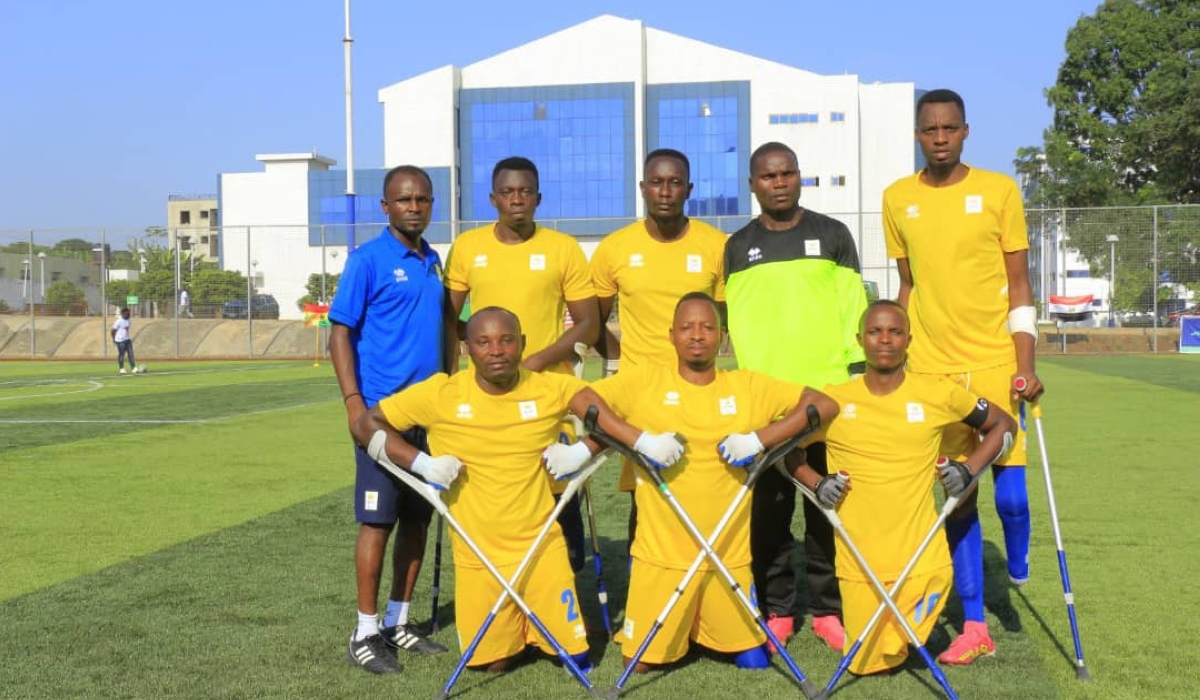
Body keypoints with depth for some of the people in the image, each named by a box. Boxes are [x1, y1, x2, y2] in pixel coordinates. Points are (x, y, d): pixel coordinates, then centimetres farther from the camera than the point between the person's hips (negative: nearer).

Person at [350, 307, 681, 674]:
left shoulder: (552, 388, -7)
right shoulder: (439, 394, -10)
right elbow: (366, 425, -4)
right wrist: (422, 463, -15)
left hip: (542, 547, 1)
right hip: (477, 555, 0)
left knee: (576, 656, 1)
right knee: (494, 662, 6)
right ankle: (509, 629, 38)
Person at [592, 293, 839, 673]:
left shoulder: (748, 386, 0)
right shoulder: (645, 381, -2)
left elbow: (824, 404, -4)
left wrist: (758, 439, -15)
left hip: (728, 558, 1)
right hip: (660, 556, -1)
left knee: (754, 662, 7)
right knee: (640, 663, 3)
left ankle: (713, 629, 37)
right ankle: (677, 633, 34)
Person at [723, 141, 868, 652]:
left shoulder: (832, 235, 7)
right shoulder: (738, 247, 9)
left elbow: (853, 309, 5)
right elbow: (737, 321, 7)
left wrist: (857, 373, -1)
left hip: (829, 390, -1)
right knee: (770, 506, 2)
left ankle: (827, 608, 10)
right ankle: (777, 609, 10)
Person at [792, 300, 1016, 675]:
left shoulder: (938, 393, -1)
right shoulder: (833, 400, 0)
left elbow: (1003, 424, 13)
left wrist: (969, 470, -1)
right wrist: (816, 484, -3)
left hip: (923, 560, -1)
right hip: (859, 563, 1)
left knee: (893, 653, -2)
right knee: (865, 664, 3)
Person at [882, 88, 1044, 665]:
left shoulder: (999, 190, -1)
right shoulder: (897, 199, 6)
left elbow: (1018, 284, 0)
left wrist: (1026, 364, -7)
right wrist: (901, 361, 11)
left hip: (997, 363, -2)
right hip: (932, 369, 2)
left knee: (1009, 490, -4)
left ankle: (1017, 562, 32)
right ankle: (974, 626, 13)